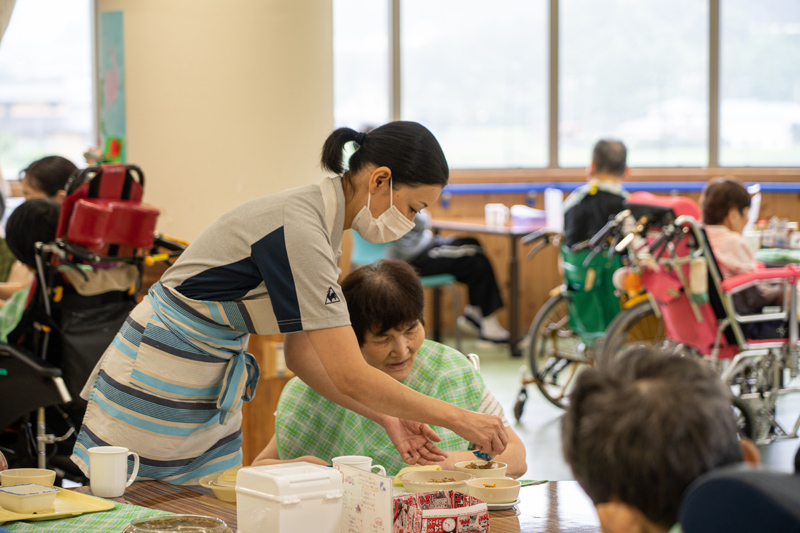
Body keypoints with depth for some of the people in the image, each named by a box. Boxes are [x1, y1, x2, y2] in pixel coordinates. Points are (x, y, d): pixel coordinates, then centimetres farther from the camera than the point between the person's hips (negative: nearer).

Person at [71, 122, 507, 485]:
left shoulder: (321, 223, 2)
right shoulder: (297, 230, -27)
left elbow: (301, 353, 5)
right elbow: (349, 376, -28)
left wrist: (385, 417, -2)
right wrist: (459, 420, -22)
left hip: (209, 395, 9)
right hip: (157, 389, -9)